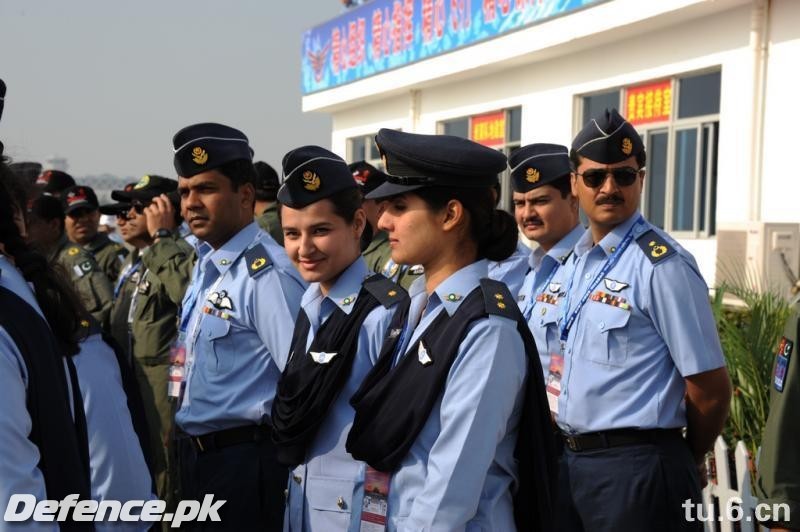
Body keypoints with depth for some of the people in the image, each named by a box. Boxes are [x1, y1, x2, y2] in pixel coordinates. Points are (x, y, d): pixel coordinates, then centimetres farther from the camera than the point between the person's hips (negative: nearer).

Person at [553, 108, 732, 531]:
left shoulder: (663, 265, -15)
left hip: (634, 467, -7)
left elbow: (711, 389, -13)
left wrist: (679, 465, 1)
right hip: (569, 459, 7)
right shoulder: (574, 262, 9)